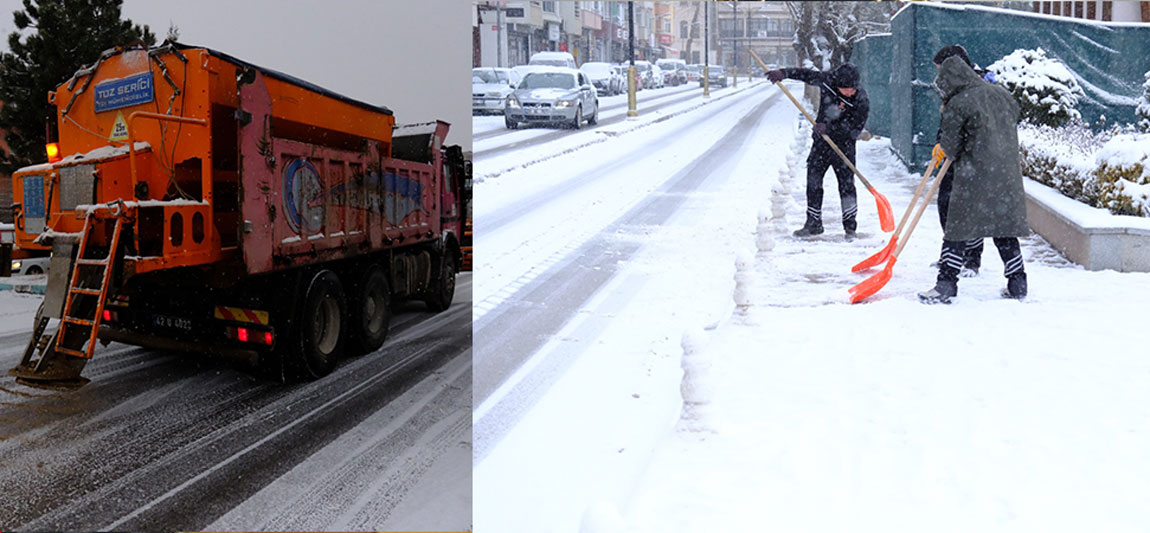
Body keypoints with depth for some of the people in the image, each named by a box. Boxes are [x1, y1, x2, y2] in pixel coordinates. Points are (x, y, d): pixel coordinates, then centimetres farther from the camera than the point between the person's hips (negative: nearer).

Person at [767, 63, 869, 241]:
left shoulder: (861, 101, -19)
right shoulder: (827, 81, -9)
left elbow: (855, 129, -20)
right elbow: (807, 75, 4)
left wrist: (829, 128, -26)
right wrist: (784, 73, -5)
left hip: (844, 146, -4)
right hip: (821, 141, 4)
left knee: (846, 185, -5)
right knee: (813, 181, 5)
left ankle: (850, 227, 6)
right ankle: (814, 223, 15)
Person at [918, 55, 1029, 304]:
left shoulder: (957, 105, -8)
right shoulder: (1003, 94, 10)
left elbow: (950, 147, -5)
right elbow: (1016, 119, 21)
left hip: (973, 178, -6)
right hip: (1007, 176, 6)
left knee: (957, 229, 0)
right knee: (1006, 229, 14)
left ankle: (946, 285, -1)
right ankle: (1017, 284, 18)